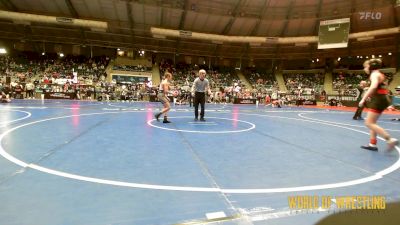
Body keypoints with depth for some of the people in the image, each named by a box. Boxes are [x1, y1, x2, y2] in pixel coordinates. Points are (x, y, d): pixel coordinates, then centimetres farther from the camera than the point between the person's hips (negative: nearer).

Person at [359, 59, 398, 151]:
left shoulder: (374, 74, -11)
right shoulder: (380, 74, 20)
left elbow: (373, 86, -29)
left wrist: (363, 99, -30)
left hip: (379, 100, -10)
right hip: (382, 99, 10)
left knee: (369, 123, -10)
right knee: (372, 123, 14)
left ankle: (391, 140, -13)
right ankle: (372, 144, 15)